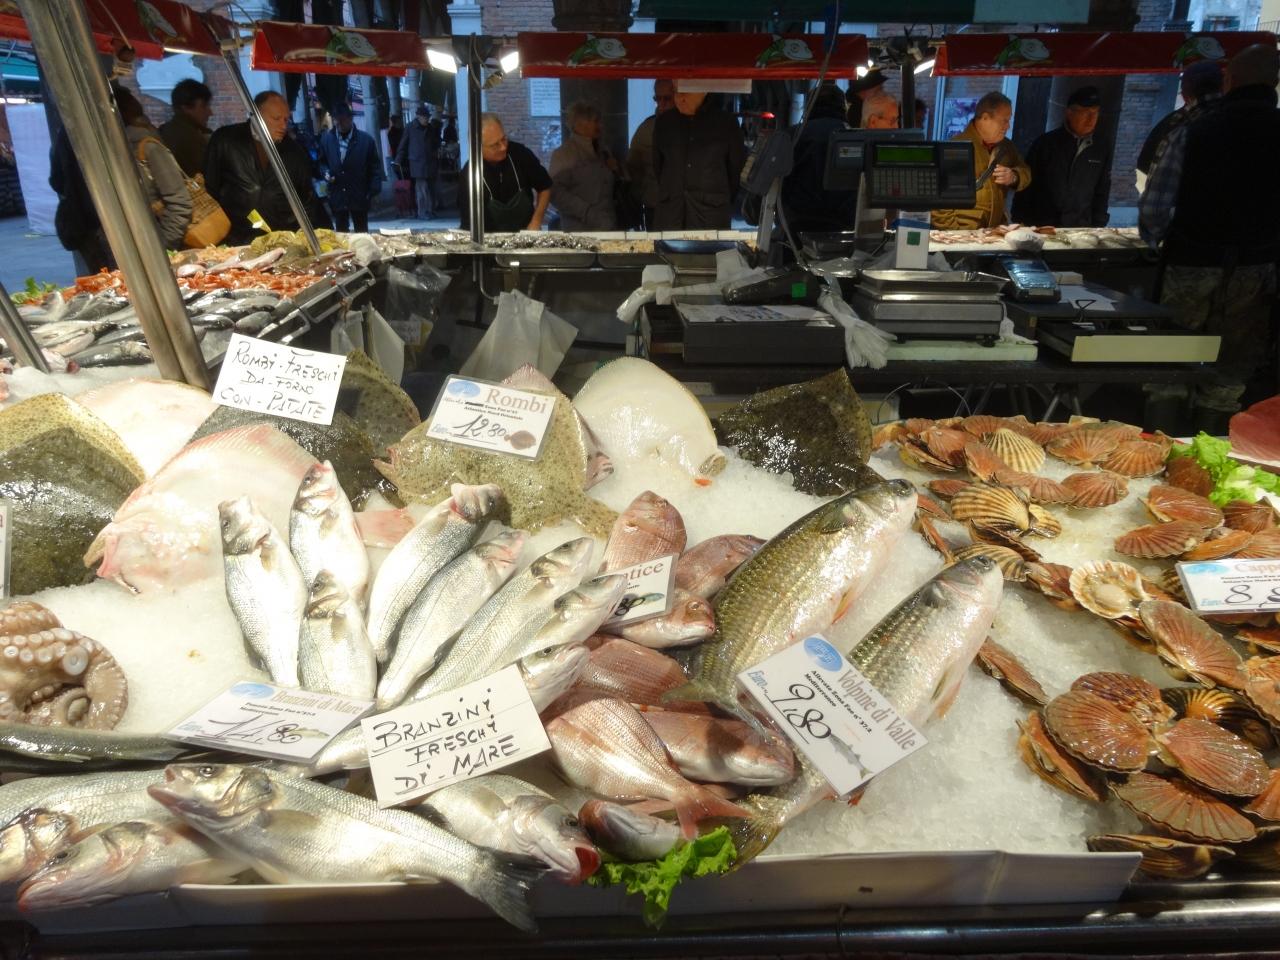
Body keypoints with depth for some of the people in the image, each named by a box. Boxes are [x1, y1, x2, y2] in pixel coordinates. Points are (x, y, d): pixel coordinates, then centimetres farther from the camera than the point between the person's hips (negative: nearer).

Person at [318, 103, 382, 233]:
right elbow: (322, 162, 19)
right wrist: (326, 172, -3)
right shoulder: (326, 139, 6)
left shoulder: (366, 140, -3)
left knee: (362, 234, 7)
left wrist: (373, 192, -8)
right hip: (337, 197, 3)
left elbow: (375, 168, -1)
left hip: (359, 197, -2)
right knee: (340, 233, 9)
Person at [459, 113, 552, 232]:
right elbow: (470, 224, -10)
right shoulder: (468, 175, -13)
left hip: (527, 232, 2)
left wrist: (536, 222, -2)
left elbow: (544, 187, 8)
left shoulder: (520, 153, -6)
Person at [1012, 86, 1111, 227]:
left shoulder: (1102, 150, 6)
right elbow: (1026, 184, -1)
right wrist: (1021, 222, -5)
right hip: (1040, 227, -2)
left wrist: (1097, 228, 5)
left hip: (1080, 230, 2)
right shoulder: (1046, 143, -2)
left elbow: (1102, 193, 12)